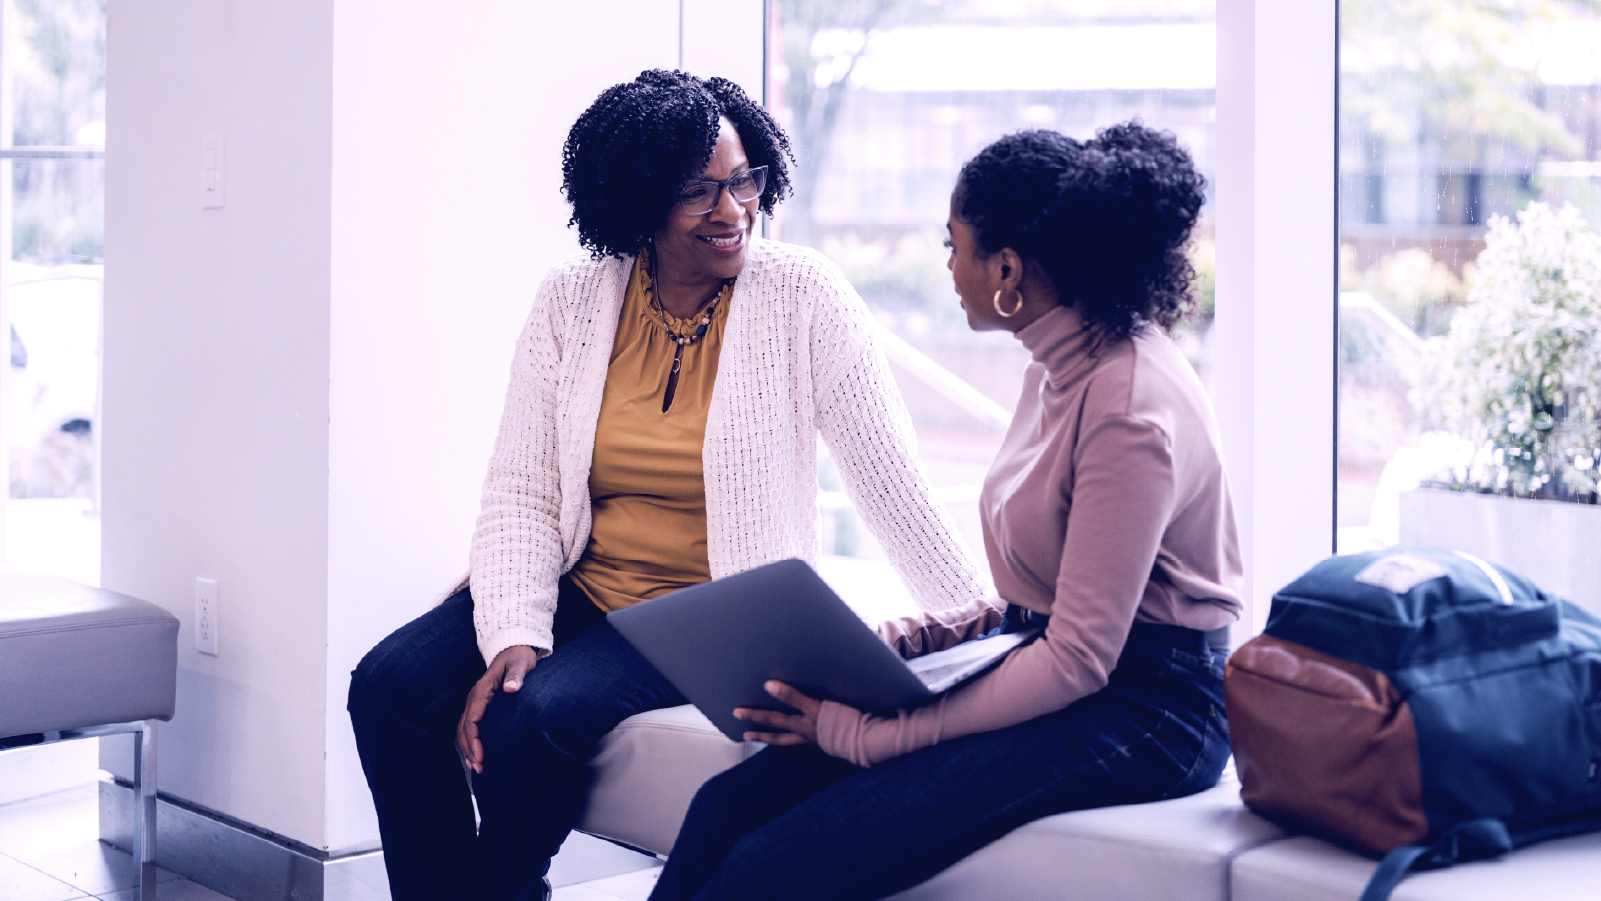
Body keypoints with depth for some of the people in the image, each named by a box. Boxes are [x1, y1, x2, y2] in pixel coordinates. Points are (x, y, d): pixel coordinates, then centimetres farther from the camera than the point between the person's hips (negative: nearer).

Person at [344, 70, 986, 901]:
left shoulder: (803, 300, -8)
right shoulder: (571, 301, 0)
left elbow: (892, 486, -6)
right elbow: (520, 492, -1)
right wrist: (514, 634, -16)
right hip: (579, 588, 4)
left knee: (540, 714, -28)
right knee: (390, 685, -17)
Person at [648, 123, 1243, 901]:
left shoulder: (1131, 411, -20)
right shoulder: (1060, 366, 11)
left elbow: (1079, 661, -21)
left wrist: (865, 731, -20)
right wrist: (903, 639, 4)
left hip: (1136, 712, -9)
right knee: (727, 807, -9)